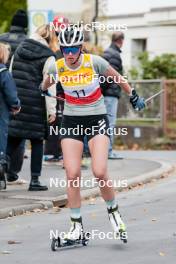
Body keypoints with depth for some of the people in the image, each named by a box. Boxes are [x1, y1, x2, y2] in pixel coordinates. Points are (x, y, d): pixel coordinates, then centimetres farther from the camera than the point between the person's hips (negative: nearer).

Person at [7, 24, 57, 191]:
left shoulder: (19, 50, 10)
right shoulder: (48, 57, -8)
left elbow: (11, 75, 13)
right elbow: (49, 86, -10)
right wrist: (52, 110, -6)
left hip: (17, 101, 5)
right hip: (36, 104, -5)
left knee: (13, 139, 11)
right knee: (37, 141, 5)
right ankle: (35, 180, 6)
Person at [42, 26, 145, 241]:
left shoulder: (94, 62, -13)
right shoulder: (56, 67, -11)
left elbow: (117, 77, 4)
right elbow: (46, 84, 13)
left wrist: (133, 96, 9)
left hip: (96, 119, -2)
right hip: (71, 121, 2)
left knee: (100, 173, -16)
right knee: (72, 175, -8)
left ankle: (113, 210, 11)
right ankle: (76, 225, 5)